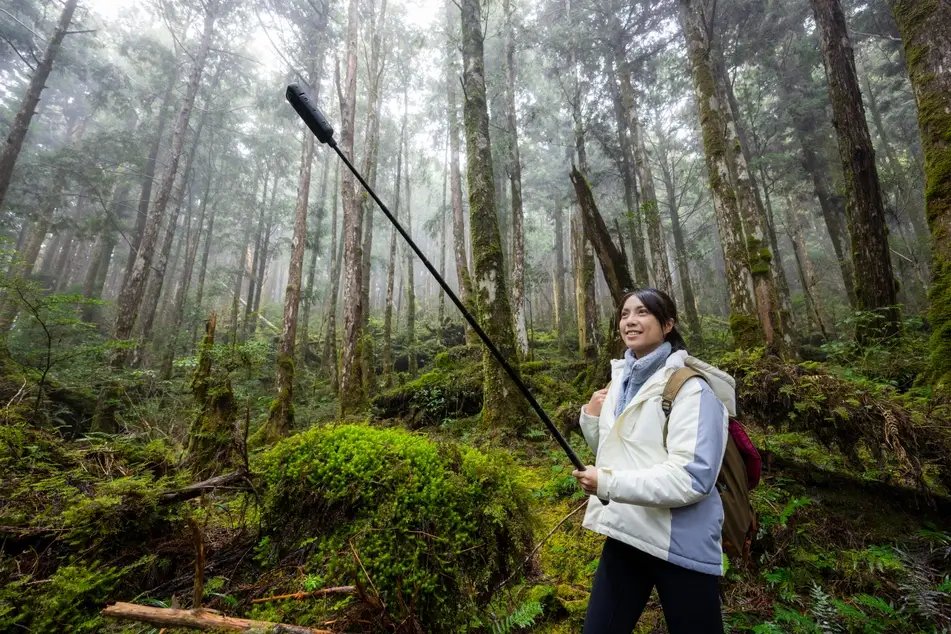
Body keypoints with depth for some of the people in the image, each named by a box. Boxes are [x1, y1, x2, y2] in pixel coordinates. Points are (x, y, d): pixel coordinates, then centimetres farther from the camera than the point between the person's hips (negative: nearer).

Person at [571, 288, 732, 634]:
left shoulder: (690, 387, -17)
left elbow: (692, 477, -24)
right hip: (625, 535, 6)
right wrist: (592, 415, -3)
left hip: (680, 545, -6)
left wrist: (608, 483, -24)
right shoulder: (621, 379, 5)